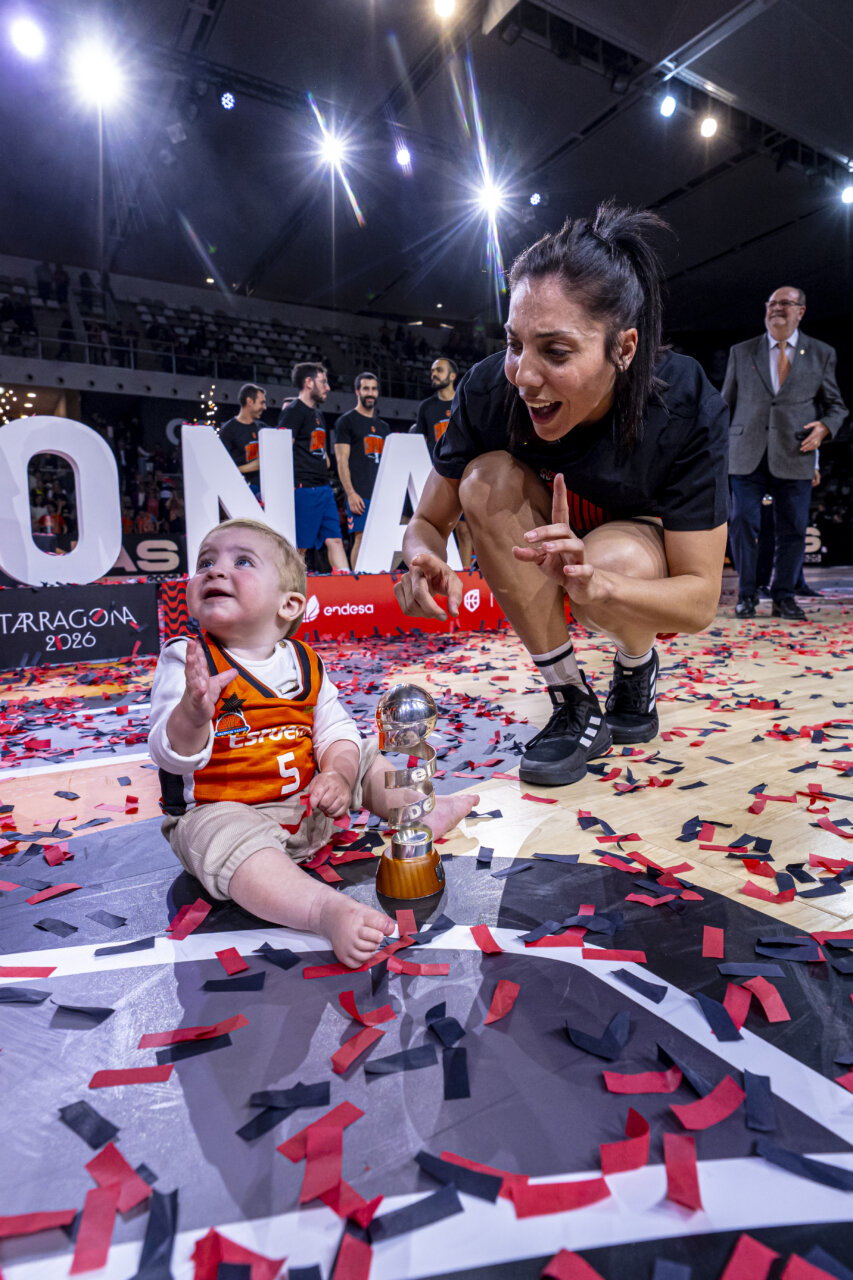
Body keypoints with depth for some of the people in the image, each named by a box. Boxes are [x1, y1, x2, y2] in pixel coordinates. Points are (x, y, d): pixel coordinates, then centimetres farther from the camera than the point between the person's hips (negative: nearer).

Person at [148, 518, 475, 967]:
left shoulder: (305, 663, 0)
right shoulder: (186, 661, -14)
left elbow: (336, 730, 3)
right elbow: (174, 756, -23)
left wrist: (338, 774, -19)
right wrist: (193, 712, -46)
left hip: (309, 803, 6)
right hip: (221, 811, -5)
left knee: (367, 758, 13)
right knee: (238, 846, -37)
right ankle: (328, 909, -45)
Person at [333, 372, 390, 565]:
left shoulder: (383, 426, 22)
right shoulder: (346, 421, 4)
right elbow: (342, 460, -5)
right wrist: (351, 493, -15)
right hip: (360, 493, -6)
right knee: (361, 537, -12)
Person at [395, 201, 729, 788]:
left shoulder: (689, 406, -30)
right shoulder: (491, 387, -25)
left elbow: (701, 601, -28)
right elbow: (428, 522, -16)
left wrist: (595, 582, -49)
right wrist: (426, 559, -42)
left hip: (648, 543, -2)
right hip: (553, 536, 3)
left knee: (613, 560, -38)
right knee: (489, 478, -29)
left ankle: (638, 668, 3)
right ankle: (574, 705, -17)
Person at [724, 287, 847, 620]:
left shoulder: (822, 354, 12)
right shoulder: (741, 352, 12)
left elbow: (836, 404, 15)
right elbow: (726, 404, 14)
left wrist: (825, 427, -6)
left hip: (794, 457, 0)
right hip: (747, 455, 0)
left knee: (793, 530, 1)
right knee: (743, 525, -3)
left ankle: (784, 598, 13)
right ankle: (746, 596, 9)